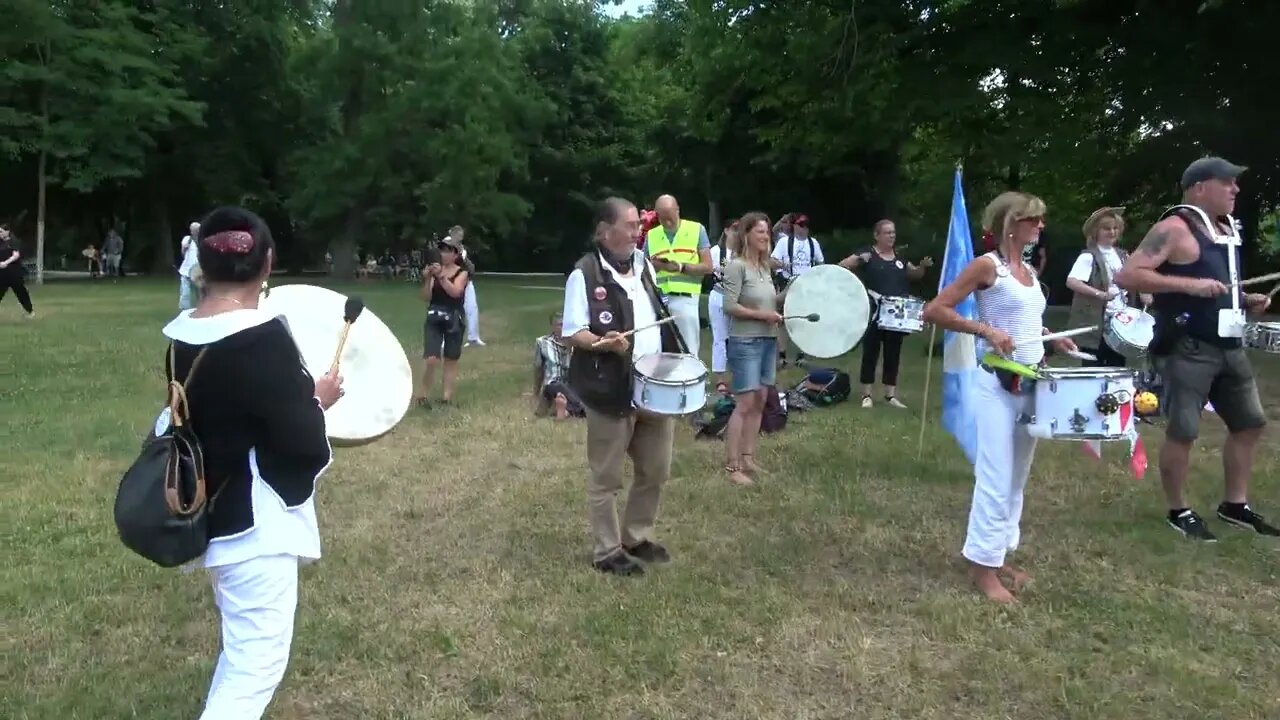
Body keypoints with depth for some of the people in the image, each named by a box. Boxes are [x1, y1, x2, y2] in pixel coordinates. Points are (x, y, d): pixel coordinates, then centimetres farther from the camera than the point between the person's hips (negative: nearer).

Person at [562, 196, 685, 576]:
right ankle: (607, 551, 20)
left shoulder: (643, 265, 10)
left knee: (656, 471, 16)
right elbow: (572, 332, -14)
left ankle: (638, 536, 34)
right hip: (612, 390, -7)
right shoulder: (585, 273, -12)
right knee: (606, 478, 6)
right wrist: (604, 342, -32)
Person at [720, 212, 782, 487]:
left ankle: (748, 458, 20)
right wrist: (762, 315, -19)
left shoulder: (766, 267, 13)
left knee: (760, 402, 10)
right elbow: (729, 306, -18)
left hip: (768, 341, 8)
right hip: (745, 342, -8)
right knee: (744, 404, -7)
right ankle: (732, 466, -1)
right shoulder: (736, 265, -12)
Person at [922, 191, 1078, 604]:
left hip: (1032, 382, 8)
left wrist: (1051, 338, 11)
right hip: (998, 383, -8)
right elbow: (933, 311, -15)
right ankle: (983, 563, 4)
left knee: (1018, 476, 14)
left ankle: (1001, 554, 25)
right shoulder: (987, 265, -10)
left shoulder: (1030, 271, 14)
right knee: (996, 477, -6)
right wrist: (985, 329, -22)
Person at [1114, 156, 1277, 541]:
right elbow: (1126, 275, -22)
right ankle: (1179, 512, 12)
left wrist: (1246, 299, 10)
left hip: (1228, 346, 9)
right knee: (1182, 432, -3)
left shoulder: (1226, 228, 15)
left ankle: (1235, 505, 27)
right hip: (1188, 348, -9)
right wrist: (1191, 285, -26)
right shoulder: (1174, 228, -12)